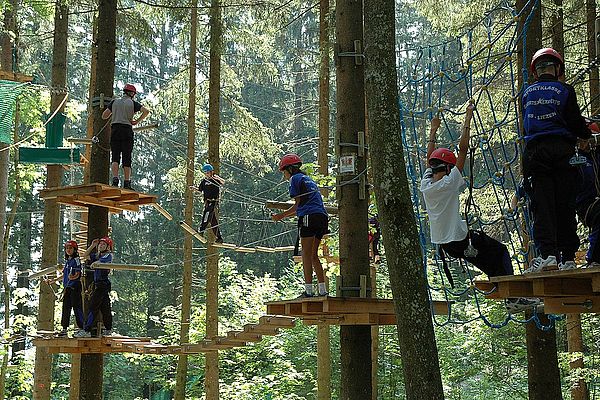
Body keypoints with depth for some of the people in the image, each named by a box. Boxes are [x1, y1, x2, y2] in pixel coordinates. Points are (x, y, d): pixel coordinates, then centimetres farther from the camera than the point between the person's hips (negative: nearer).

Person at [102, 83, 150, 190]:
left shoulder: (114, 102, 12)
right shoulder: (133, 103, 5)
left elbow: (104, 116, 9)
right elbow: (146, 111, -10)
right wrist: (137, 121, 1)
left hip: (115, 130, 2)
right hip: (127, 130, -2)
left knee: (115, 157, 1)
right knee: (127, 157, 2)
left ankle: (115, 179, -17)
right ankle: (127, 183, 0)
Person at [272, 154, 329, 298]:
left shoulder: (295, 178, 5)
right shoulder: (309, 179, 29)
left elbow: (298, 204, 1)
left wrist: (281, 215, 11)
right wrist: (282, 215, 31)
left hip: (309, 218, -8)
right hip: (322, 217, 8)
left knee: (306, 255, -6)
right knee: (314, 255, 11)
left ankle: (308, 290, -10)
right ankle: (323, 290, 6)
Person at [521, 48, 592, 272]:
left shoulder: (527, 93, 10)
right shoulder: (564, 90, 0)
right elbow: (576, 123, -1)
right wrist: (587, 134, 19)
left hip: (535, 151, 2)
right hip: (562, 150, -2)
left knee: (542, 205, -2)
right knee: (565, 205, 3)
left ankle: (548, 254, -14)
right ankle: (568, 258, 3)